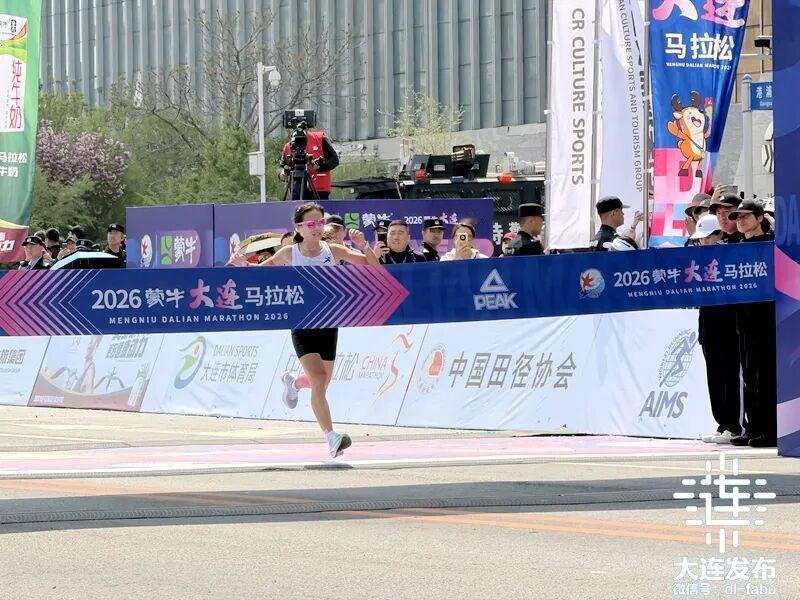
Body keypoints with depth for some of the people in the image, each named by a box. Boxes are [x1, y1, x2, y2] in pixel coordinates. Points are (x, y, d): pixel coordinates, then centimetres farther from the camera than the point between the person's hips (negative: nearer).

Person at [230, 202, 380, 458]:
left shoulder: (333, 250, -3)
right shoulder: (289, 254, -4)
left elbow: (374, 266, -3)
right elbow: (263, 268, 13)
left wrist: (363, 245, -21)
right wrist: (244, 264, -7)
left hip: (328, 324, 3)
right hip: (302, 326, -3)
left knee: (321, 384, 16)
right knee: (318, 382, -18)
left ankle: (292, 383, 51)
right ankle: (331, 438, -20)